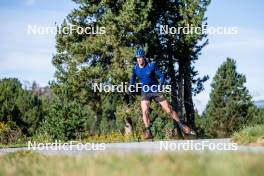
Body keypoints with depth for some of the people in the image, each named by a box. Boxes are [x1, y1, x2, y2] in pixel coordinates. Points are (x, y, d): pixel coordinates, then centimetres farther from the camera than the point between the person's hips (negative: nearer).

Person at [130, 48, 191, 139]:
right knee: (144, 111, -20)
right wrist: (132, 87, -3)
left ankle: (181, 125, 14)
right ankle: (148, 132, -14)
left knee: (168, 110, -2)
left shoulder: (151, 66, -12)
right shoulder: (135, 68, -3)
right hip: (145, 92, 2)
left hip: (156, 91, -2)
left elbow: (161, 76, -7)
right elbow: (132, 79, 14)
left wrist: (160, 85, -25)